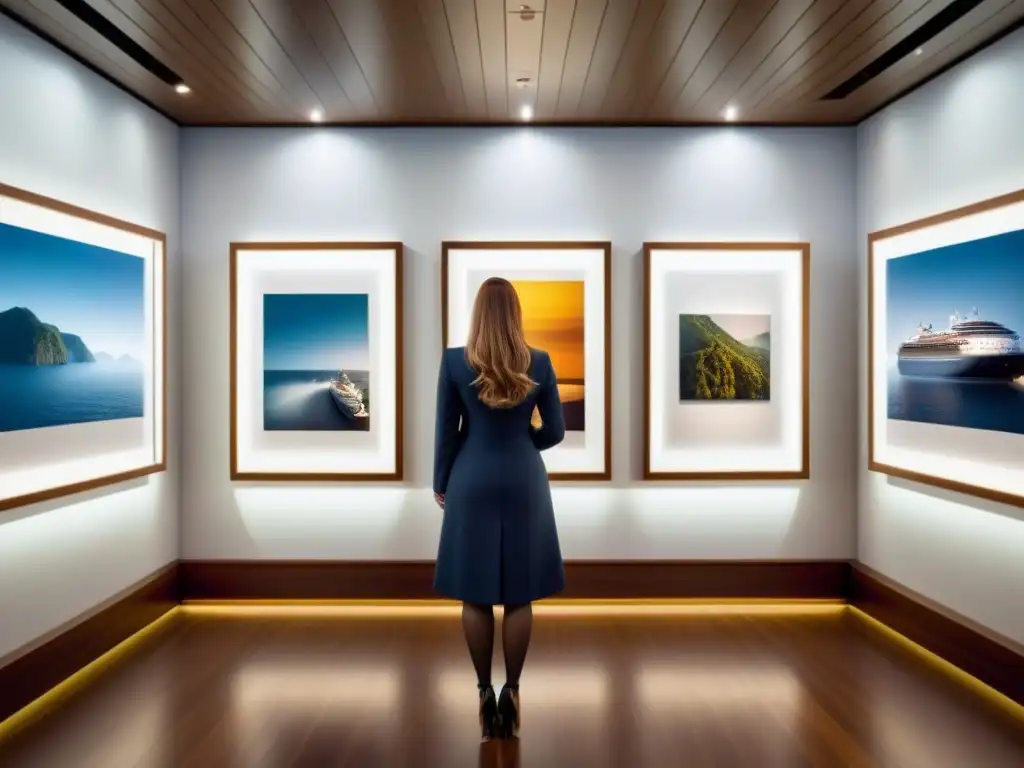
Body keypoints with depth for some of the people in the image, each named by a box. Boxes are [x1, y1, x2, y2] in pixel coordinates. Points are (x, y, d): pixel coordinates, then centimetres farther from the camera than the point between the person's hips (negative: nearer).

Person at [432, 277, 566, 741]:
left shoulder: (454, 361, -7)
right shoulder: (539, 363, -4)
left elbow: (447, 430, -2)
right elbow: (555, 432, 1)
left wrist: (440, 482, 11)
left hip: (472, 483, 0)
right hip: (524, 484, 1)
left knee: (475, 594, 9)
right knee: (518, 595, 9)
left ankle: (485, 694, 16)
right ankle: (511, 692, 16)